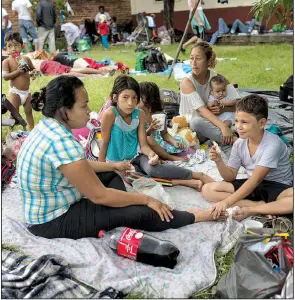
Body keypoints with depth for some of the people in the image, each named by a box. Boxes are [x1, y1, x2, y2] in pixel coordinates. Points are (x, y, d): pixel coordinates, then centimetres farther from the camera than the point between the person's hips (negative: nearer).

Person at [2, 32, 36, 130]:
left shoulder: (26, 59, 2)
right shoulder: (6, 62, -11)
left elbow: (33, 68, 17)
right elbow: (5, 77, -19)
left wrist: (33, 72, -6)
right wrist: (18, 71, -27)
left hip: (27, 92, 5)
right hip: (15, 92, -5)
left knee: (29, 111, 16)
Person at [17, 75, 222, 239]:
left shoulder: (48, 127, 0)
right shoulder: (61, 142, -31)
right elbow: (100, 196, -26)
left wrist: (113, 165, 25)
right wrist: (146, 200, -15)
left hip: (51, 207, 10)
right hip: (53, 221, -10)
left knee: (111, 176, 21)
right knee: (138, 212, -11)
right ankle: (196, 217, 8)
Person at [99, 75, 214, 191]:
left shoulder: (139, 114, -9)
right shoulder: (110, 114, -22)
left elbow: (143, 144, -7)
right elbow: (104, 142, -12)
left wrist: (151, 154, -29)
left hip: (135, 156, 2)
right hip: (116, 162, -2)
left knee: (153, 169, -32)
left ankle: (198, 175, -25)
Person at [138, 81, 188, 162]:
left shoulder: (159, 114, 1)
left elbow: (165, 134, 6)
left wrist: (174, 142, -13)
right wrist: (150, 130, -32)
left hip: (158, 143, 4)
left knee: (179, 140, -10)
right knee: (148, 139, -37)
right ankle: (171, 158, -19)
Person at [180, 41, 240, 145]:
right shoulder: (187, 82, -16)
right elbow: (201, 109, -30)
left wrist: (222, 109, -31)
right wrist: (223, 126, -44)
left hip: (212, 123, 4)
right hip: (191, 126, -3)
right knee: (198, 121, -37)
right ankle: (233, 140, -30)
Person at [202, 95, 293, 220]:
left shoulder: (272, 144, -23)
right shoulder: (239, 144, -5)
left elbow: (256, 179, -29)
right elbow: (231, 177, 1)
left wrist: (227, 202, -34)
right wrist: (219, 161, -20)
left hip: (278, 187, -6)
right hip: (253, 186, 6)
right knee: (208, 190, -12)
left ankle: (250, 210, -23)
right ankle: (266, 206, -16)